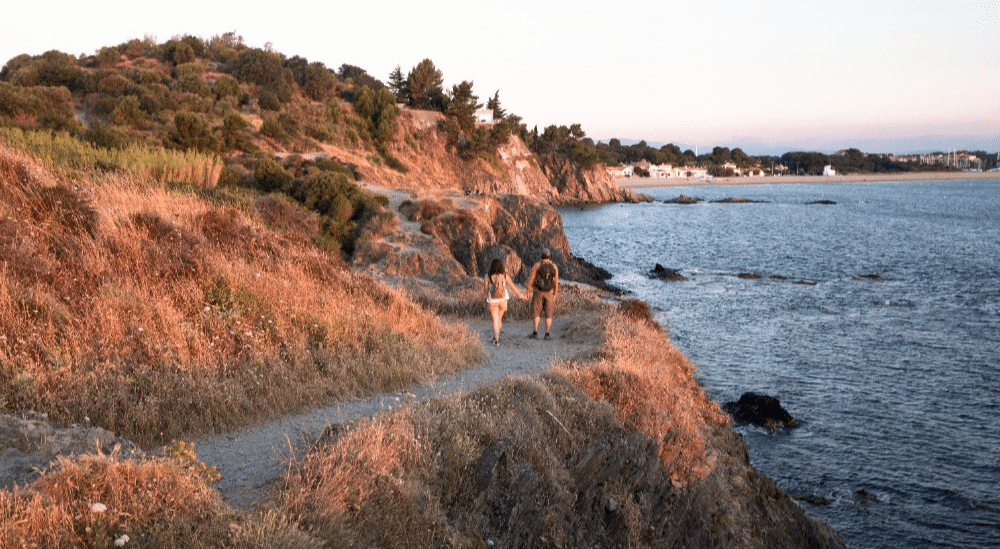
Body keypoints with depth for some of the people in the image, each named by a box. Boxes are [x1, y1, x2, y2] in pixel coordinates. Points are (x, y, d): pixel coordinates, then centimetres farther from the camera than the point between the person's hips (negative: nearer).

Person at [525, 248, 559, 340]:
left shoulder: (537, 265, -6)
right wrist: (555, 295, 7)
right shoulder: (554, 267, 0)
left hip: (538, 292, -2)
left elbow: (531, 279, -7)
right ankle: (547, 334, 1)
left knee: (536, 313, 3)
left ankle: (535, 333, -6)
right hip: (549, 293, 2)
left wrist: (528, 292, 0)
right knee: (548, 314, 8)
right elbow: (556, 282, 0)